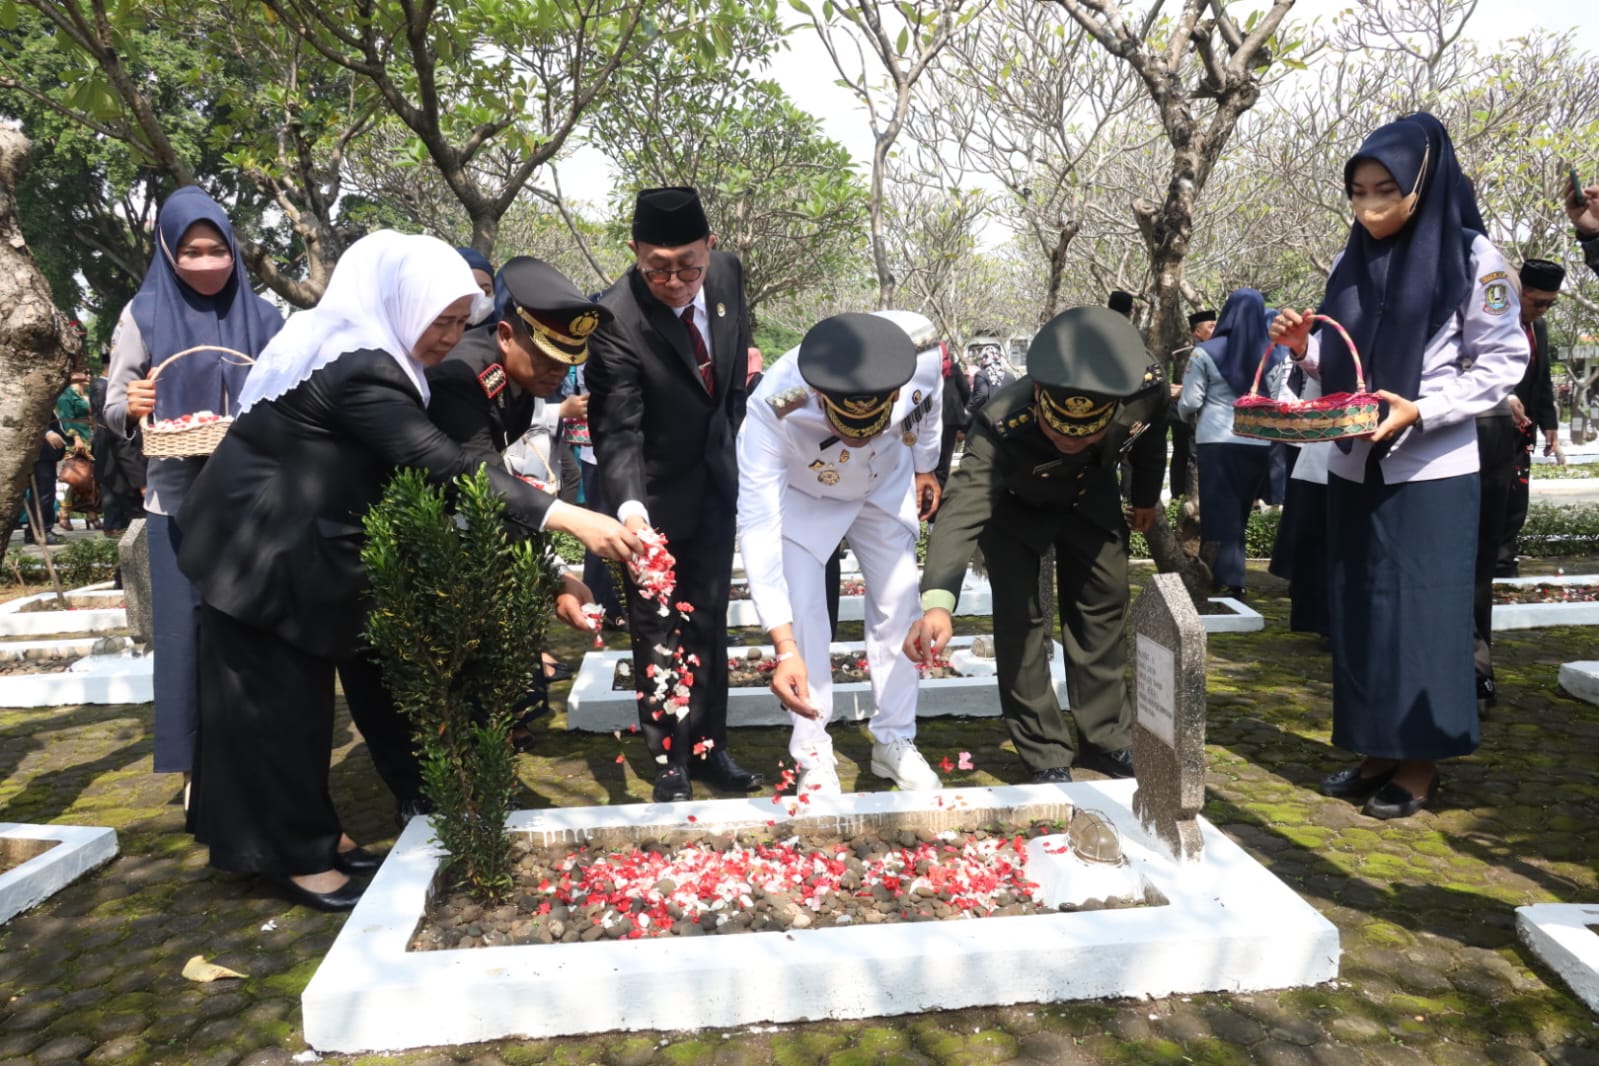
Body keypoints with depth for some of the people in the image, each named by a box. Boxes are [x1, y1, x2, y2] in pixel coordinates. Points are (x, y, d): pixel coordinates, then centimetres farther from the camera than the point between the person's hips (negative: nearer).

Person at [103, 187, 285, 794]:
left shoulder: (262, 317, 6)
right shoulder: (144, 315, 3)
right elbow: (113, 408, 3)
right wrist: (130, 407, -20)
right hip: (179, 500, -1)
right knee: (185, 627, 1)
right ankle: (197, 763, 14)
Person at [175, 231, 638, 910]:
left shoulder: (352, 348, 6)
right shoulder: (359, 368, -27)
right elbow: (443, 466, -35)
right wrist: (568, 518, -39)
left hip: (286, 543, 10)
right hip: (265, 554, -10)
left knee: (299, 694, 16)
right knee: (276, 701, 2)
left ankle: (306, 830, 29)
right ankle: (291, 853, 16)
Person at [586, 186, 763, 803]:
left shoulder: (727, 273, -9)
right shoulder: (616, 319, -27)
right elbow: (617, 430, -31)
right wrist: (629, 508, -46)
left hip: (716, 480, 5)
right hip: (655, 494, -5)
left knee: (709, 623, 13)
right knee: (656, 632, 5)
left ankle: (708, 748, 27)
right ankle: (669, 763, 20)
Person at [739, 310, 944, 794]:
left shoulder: (924, 351, -36)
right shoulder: (773, 410, -44)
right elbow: (758, 529, -44)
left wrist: (925, 467, 7)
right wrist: (784, 647, -50)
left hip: (888, 485, 3)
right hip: (802, 495, -3)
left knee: (898, 611, 4)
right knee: (803, 617, -11)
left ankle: (895, 741, 21)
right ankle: (814, 756, 7)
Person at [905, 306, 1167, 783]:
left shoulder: (1147, 390, -33)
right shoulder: (1001, 427, -44)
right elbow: (963, 510, -56)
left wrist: (1146, 498, 11)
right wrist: (938, 603, -72)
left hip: (1090, 498, 4)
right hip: (1014, 507, -3)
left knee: (1103, 611, 9)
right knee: (1019, 620, -10)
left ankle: (1106, 738, 27)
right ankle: (1046, 756, 6)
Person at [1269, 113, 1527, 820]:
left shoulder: (1471, 258, -8)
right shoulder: (1349, 263, 8)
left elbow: (1502, 363, -8)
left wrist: (1421, 412, -21)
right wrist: (1305, 348, -6)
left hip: (1430, 473, -5)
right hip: (1353, 469, 6)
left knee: (1420, 612, 0)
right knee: (1357, 611, 8)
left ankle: (1421, 762, 13)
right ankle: (1380, 750, 20)